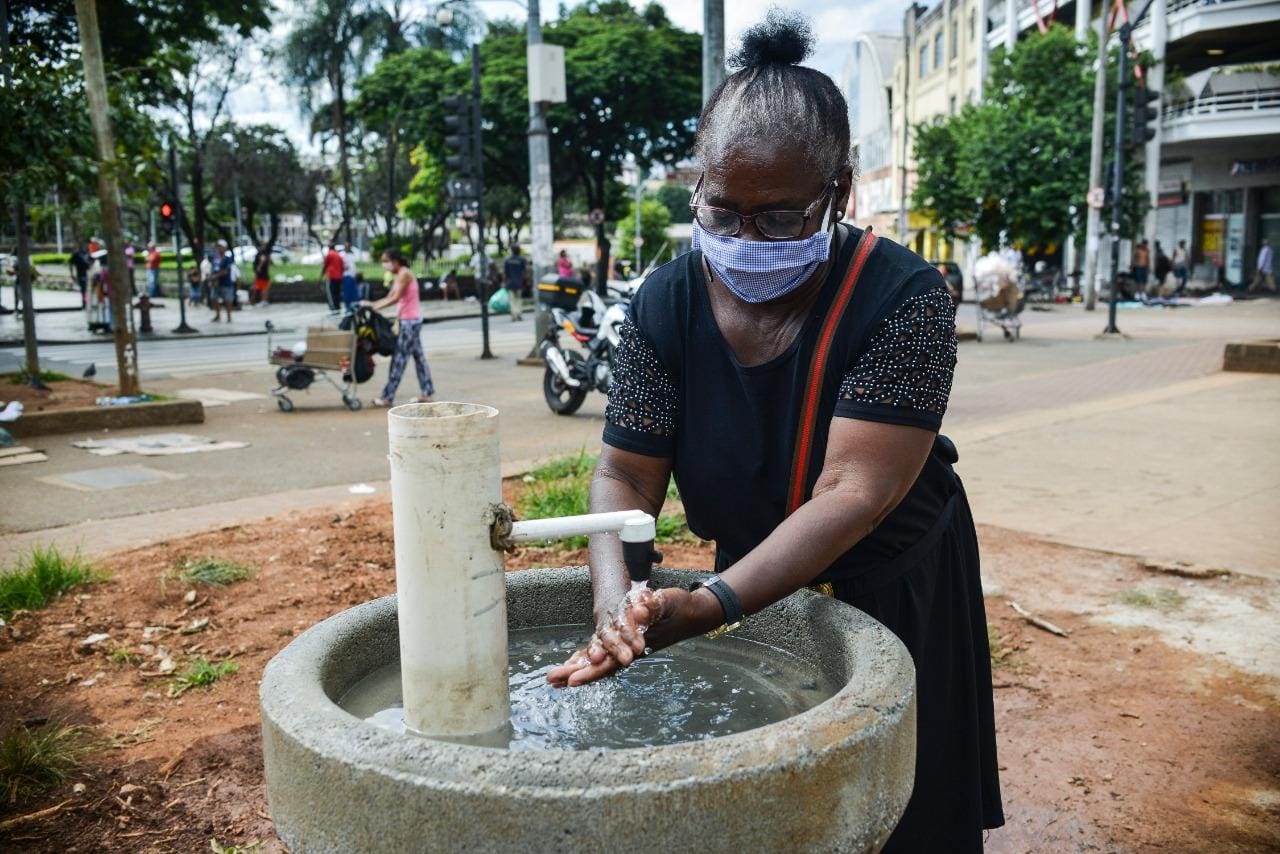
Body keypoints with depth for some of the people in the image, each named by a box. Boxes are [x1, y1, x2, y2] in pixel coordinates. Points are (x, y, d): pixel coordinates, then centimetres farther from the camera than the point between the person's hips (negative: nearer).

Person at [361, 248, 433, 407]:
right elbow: (389, 297, 12)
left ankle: (388, 397, -6)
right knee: (418, 355, 12)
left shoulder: (404, 274, -14)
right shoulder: (399, 276, 14)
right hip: (409, 320, 10)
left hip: (410, 320, -10)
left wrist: (374, 306, -22)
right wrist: (372, 304, 1)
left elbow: (395, 298, -22)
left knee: (399, 358, -8)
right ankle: (427, 392, 17)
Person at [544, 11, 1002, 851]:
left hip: (895, 592, -2)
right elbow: (625, 477, -15)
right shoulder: (667, 304, -16)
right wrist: (614, 596, -34)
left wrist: (712, 604, -43)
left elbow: (853, 492, -32)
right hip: (753, 582, 3)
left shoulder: (903, 299, -26)